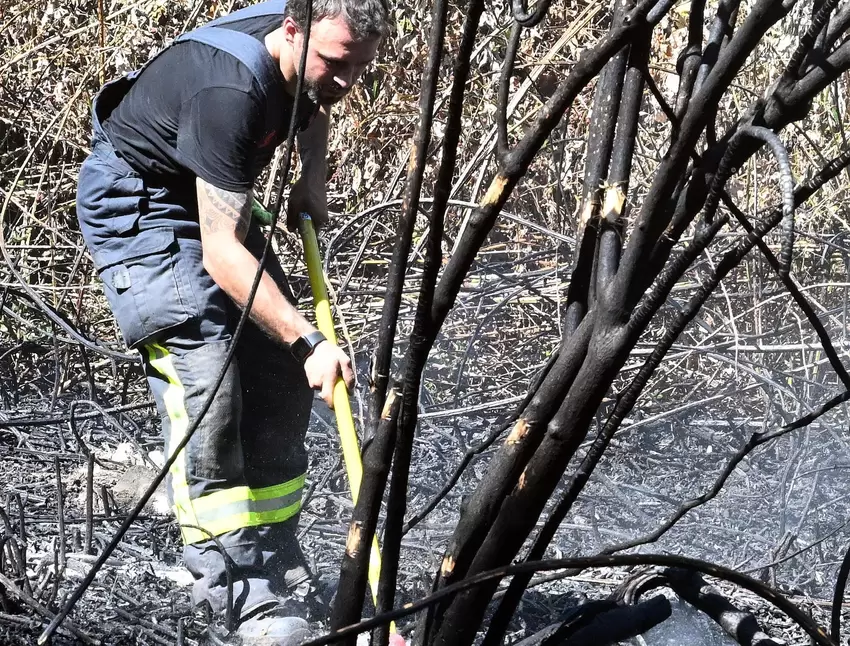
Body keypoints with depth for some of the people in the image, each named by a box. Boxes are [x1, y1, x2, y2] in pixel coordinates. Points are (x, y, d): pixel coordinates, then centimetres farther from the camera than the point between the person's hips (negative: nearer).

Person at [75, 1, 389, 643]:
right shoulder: (229, 90, -36)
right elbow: (221, 254, -37)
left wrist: (312, 179, 5)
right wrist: (308, 340, -39)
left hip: (214, 201, 9)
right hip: (136, 207, -9)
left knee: (281, 382, 4)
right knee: (202, 386, -21)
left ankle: (273, 563, 12)